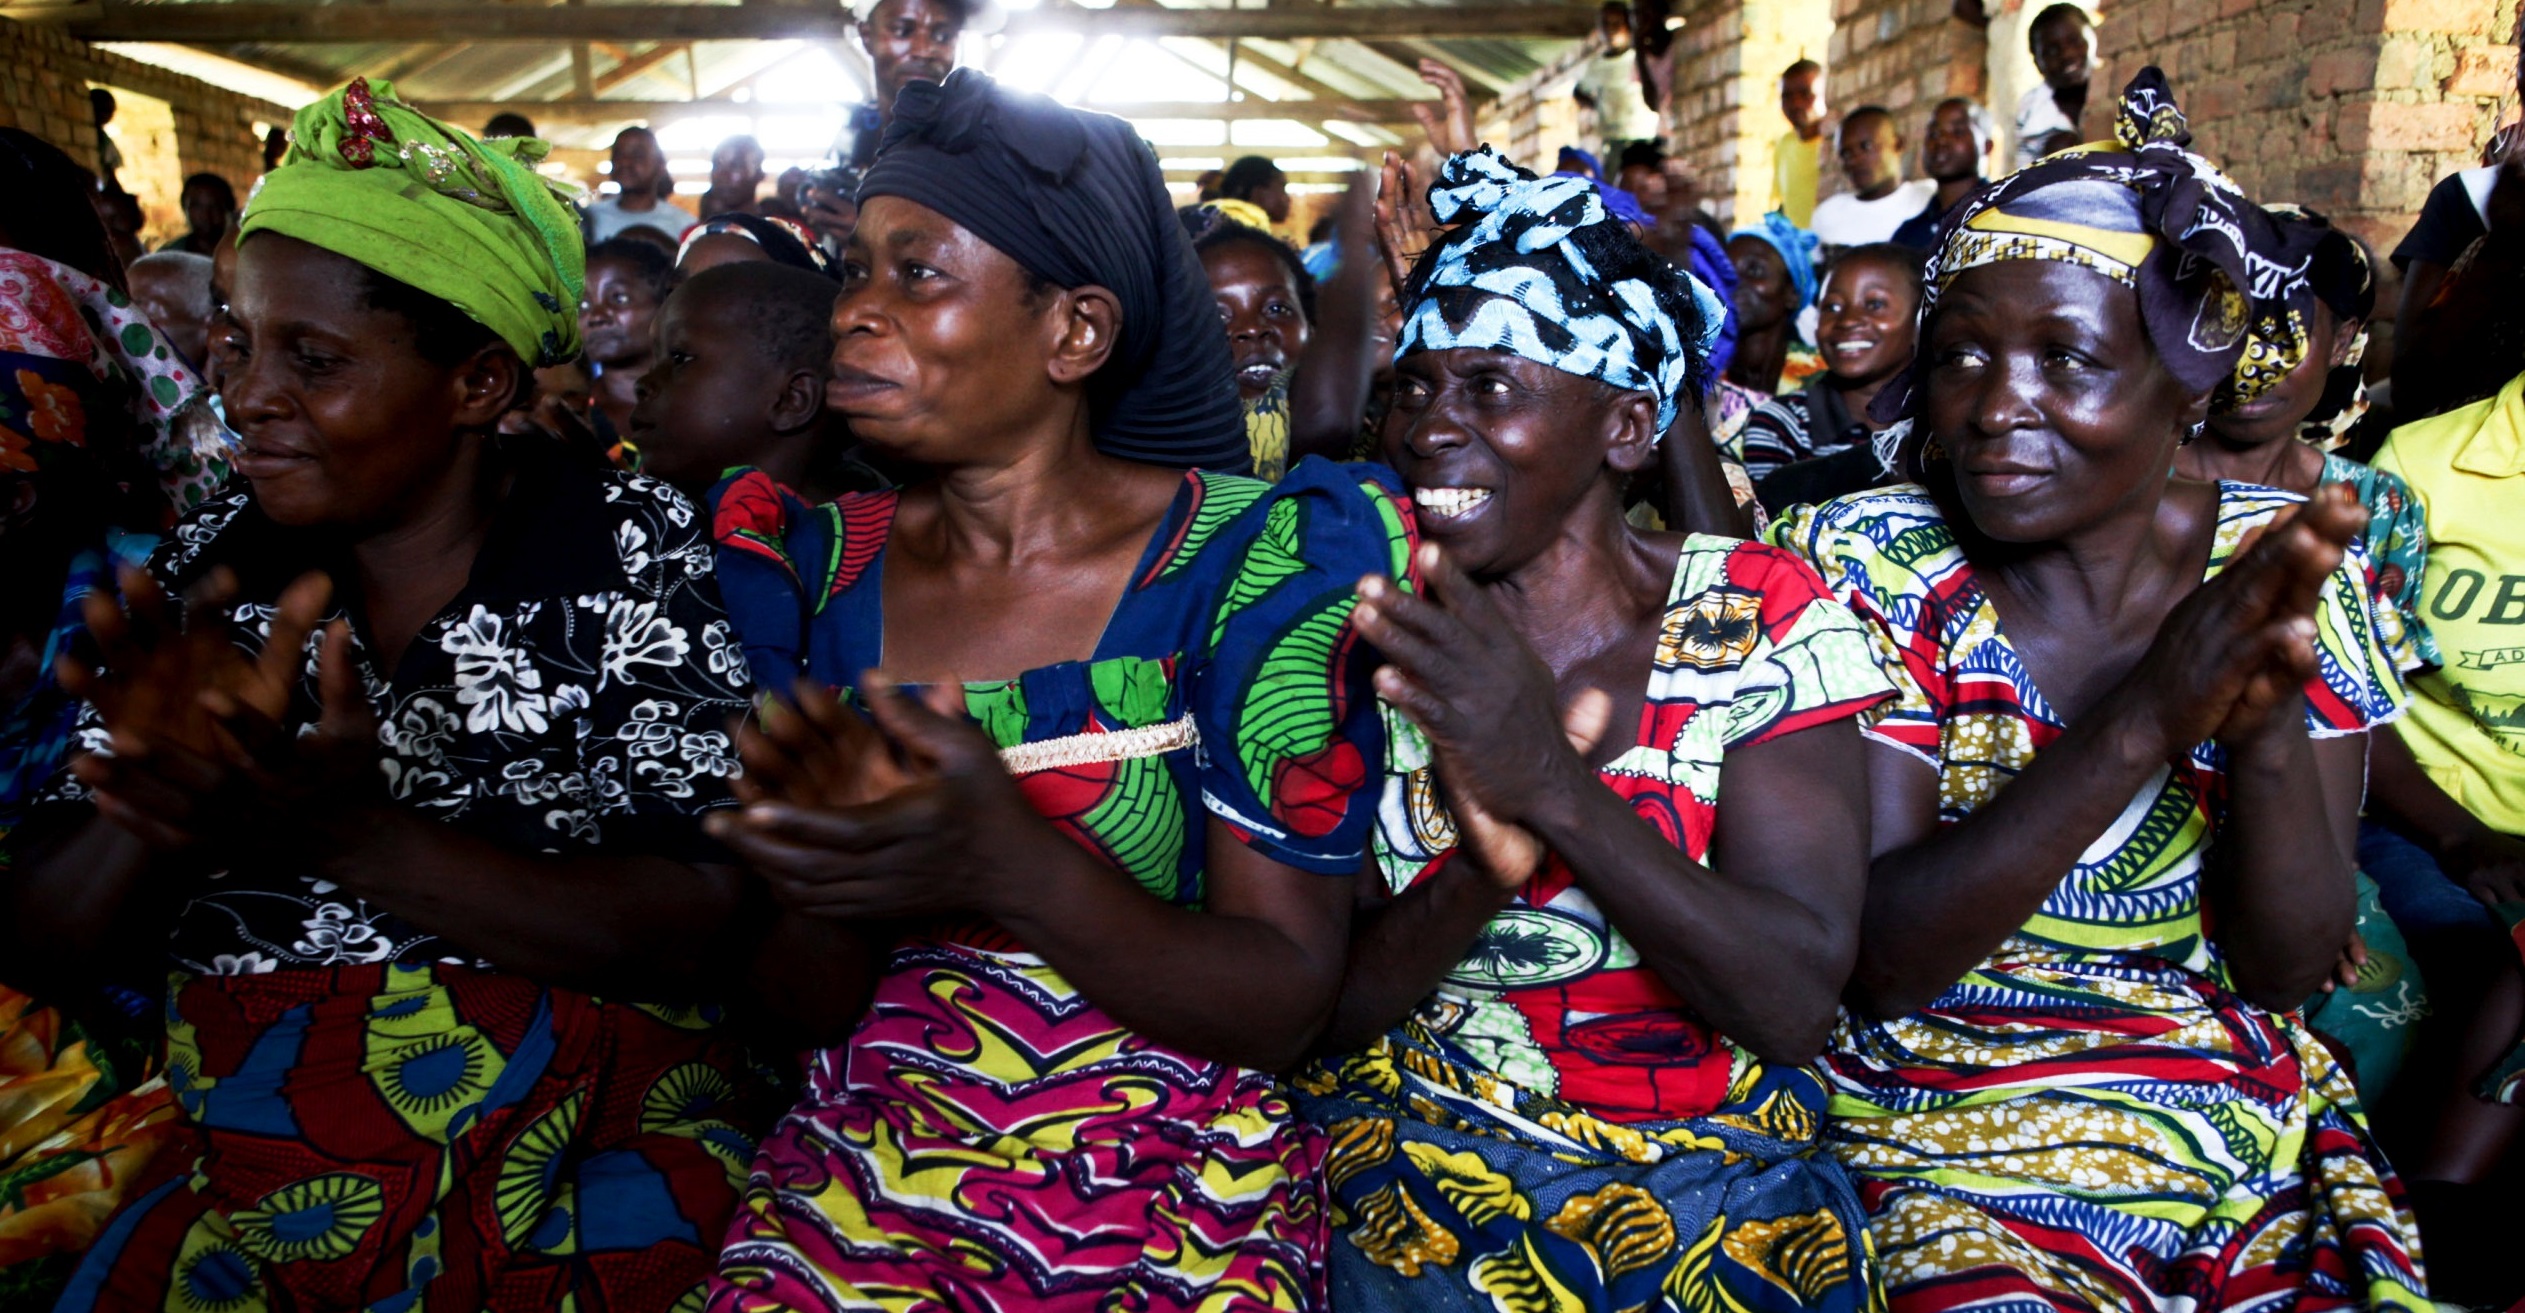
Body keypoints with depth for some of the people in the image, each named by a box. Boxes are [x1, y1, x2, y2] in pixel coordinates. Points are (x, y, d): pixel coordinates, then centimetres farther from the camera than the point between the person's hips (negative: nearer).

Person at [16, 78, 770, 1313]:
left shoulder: (630, 549, -7)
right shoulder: (210, 563, 4)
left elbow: (693, 927, -14)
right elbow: (47, 946, 4)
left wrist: (343, 832, -23)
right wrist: (171, 801, -17)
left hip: (596, 1161, -3)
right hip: (248, 1185, 3)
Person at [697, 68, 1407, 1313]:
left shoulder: (1255, 557, -12)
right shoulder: (814, 567, -1)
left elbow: (1288, 1005, -12)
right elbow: (806, 1006, 2)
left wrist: (1011, 871, -27)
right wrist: (829, 879, -20)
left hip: (1176, 1208, -2)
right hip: (860, 1179, 3)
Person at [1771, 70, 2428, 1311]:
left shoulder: (2288, 568, -4)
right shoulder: (1864, 561, -12)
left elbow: (2285, 964, -5)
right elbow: (1880, 964, -18)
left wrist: (2269, 722, -23)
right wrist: (2144, 718, -29)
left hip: (2261, 1139, 4)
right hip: (1950, 1148, -3)